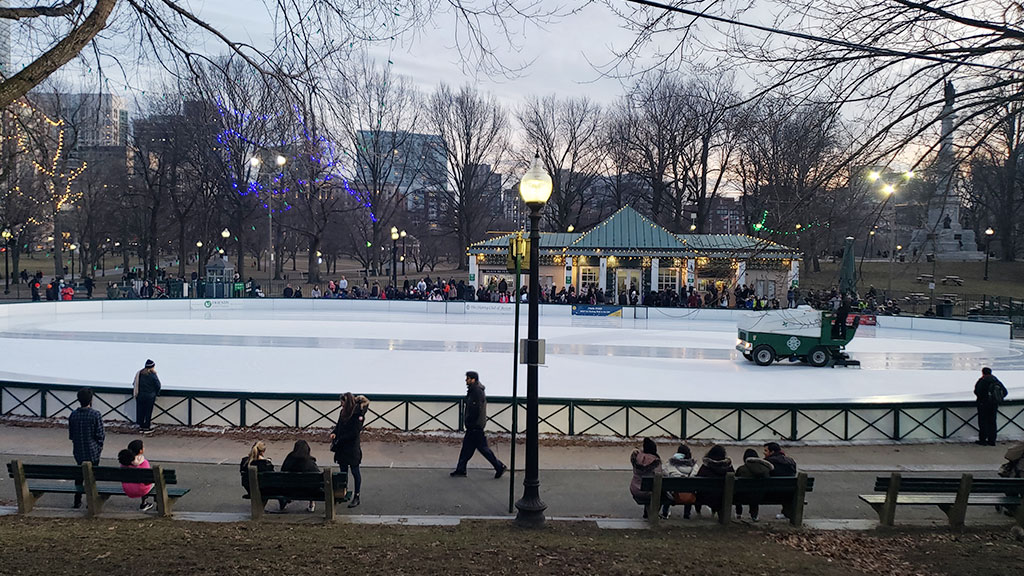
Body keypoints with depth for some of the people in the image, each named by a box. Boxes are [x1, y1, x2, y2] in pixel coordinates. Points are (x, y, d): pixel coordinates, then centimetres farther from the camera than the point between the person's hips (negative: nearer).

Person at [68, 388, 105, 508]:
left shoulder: (73, 415, -5)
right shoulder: (95, 415, -16)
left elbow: (70, 435, 4)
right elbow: (100, 435, -12)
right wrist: (100, 446, 6)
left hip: (78, 451, 4)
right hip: (93, 451, -4)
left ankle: (77, 501, 22)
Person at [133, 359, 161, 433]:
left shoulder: (139, 373, 1)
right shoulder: (152, 375, -14)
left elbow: (135, 384, 5)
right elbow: (158, 386, -11)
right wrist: (155, 394, 7)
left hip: (139, 396, 5)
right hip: (149, 396, -5)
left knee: (140, 411, 13)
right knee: (148, 411, 5)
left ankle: (141, 426, 20)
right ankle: (147, 427, 10)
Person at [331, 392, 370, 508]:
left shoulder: (357, 415, -17)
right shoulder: (343, 412, 7)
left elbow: (354, 432, -19)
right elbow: (338, 426, 18)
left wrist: (340, 439, -16)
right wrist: (334, 433, -2)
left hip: (352, 448, -8)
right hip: (342, 448, 8)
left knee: (355, 472, 2)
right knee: (343, 472, 13)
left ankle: (356, 497, 10)